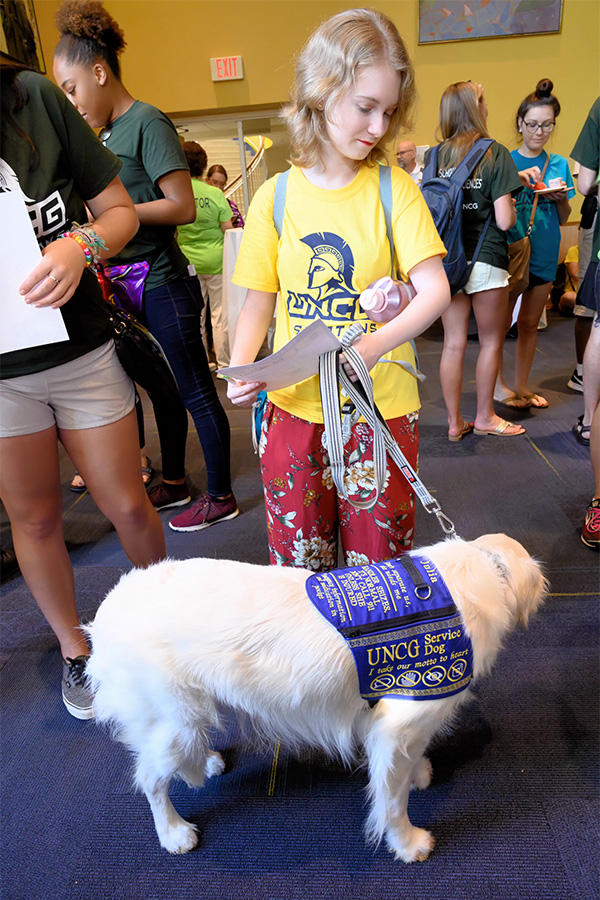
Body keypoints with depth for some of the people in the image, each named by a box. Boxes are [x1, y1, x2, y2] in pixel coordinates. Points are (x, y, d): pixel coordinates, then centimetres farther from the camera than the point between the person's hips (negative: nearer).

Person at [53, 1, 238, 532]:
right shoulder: (107, 133, 15)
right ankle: (174, 483, 32)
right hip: (132, 286, 9)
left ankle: (221, 497, 14)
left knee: (197, 393, 0)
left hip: (164, 285, -9)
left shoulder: (148, 123, -10)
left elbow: (183, 208, -18)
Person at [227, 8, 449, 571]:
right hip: (295, 408, 1)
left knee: (378, 559, 11)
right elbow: (260, 300, 7)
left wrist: (377, 343, -28)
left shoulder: (394, 188, -1)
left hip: (382, 407, -1)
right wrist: (241, 369, -11)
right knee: (299, 561, 13)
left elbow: (435, 289, -10)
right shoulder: (275, 197, 3)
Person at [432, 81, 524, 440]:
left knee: (453, 343, 8)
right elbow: (505, 220, -13)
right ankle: (485, 417, 22)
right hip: (486, 260, -4)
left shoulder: (436, 155, 3)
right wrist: (512, 207, 8)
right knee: (491, 342, 11)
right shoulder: (495, 152, -8)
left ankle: (455, 422, 16)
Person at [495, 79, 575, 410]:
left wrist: (561, 198, -8)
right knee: (501, 322, -1)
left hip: (543, 255, 4)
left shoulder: (559, 165, 10)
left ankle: (521, 385, 21)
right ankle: (499, 386, 13)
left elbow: (563, 219, 13)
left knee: (530, 322, 10)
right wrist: (517, 180, -21)